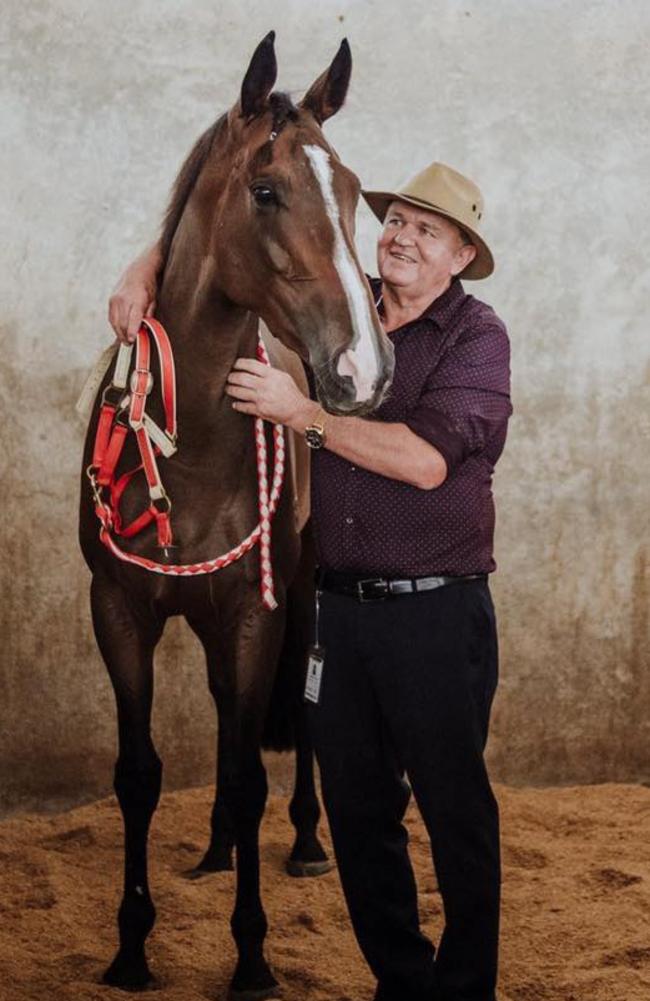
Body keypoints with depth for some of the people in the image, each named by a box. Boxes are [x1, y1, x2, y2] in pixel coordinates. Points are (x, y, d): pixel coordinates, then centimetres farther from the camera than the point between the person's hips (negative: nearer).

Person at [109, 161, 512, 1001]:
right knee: (356, 812, 12)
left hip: (436, 614, -5)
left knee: (456, 813, 4)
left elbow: (427, 460, -21)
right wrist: (144, 273, -4)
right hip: (339, 607, 5)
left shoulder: (477, 336, -7)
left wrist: (302, 412, -19)